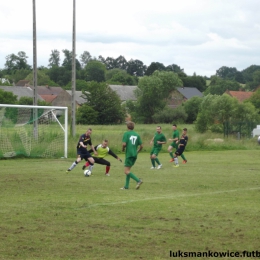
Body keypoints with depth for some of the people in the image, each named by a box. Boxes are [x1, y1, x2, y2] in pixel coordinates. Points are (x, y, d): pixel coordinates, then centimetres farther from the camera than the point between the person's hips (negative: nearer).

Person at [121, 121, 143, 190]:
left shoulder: (126, 134, -6)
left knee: (126, 171, -8)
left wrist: (123, 149, 4)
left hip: (129, 154, -7)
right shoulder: (137, 135, 10)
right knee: (128, 170, 16)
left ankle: (138, 180, -23)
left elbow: (124, 144, -17)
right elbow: (141, 146, 9)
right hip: (134, 155, 7)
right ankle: (126, 186, 15)